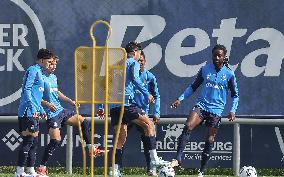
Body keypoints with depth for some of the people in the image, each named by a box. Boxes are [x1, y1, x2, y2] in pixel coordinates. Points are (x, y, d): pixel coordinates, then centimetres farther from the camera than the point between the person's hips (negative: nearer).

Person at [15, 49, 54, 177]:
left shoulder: (39, 72, 21)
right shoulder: (33, 70, -10)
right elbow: (26, 89, -20)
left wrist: (41, 110, 28)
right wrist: (33, 108, -25)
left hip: (34, 113, 10)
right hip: (28, 112, -10)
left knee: (34, 142, 10)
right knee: (28, 140, -11)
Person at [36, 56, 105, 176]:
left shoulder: (53, 77, 13)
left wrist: (70, 101, 24)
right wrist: (47, 104, -29)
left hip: (61, 111, 9)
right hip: (52, 114, -9)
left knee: (84, 122, 9)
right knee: (56, 140, -15)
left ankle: (91, 149, 18)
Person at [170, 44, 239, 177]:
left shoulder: (229, 74, 2)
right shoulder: (205, 69, 6)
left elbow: (235, 95, 9)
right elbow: (193, 86, 15)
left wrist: (232, 111, -3)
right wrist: (180, 99, 7)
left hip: (216, 110, 0)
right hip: (201, 105, 1)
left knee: (209, 141, 0)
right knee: (188, 126, -26)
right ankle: (178, 158, -31)